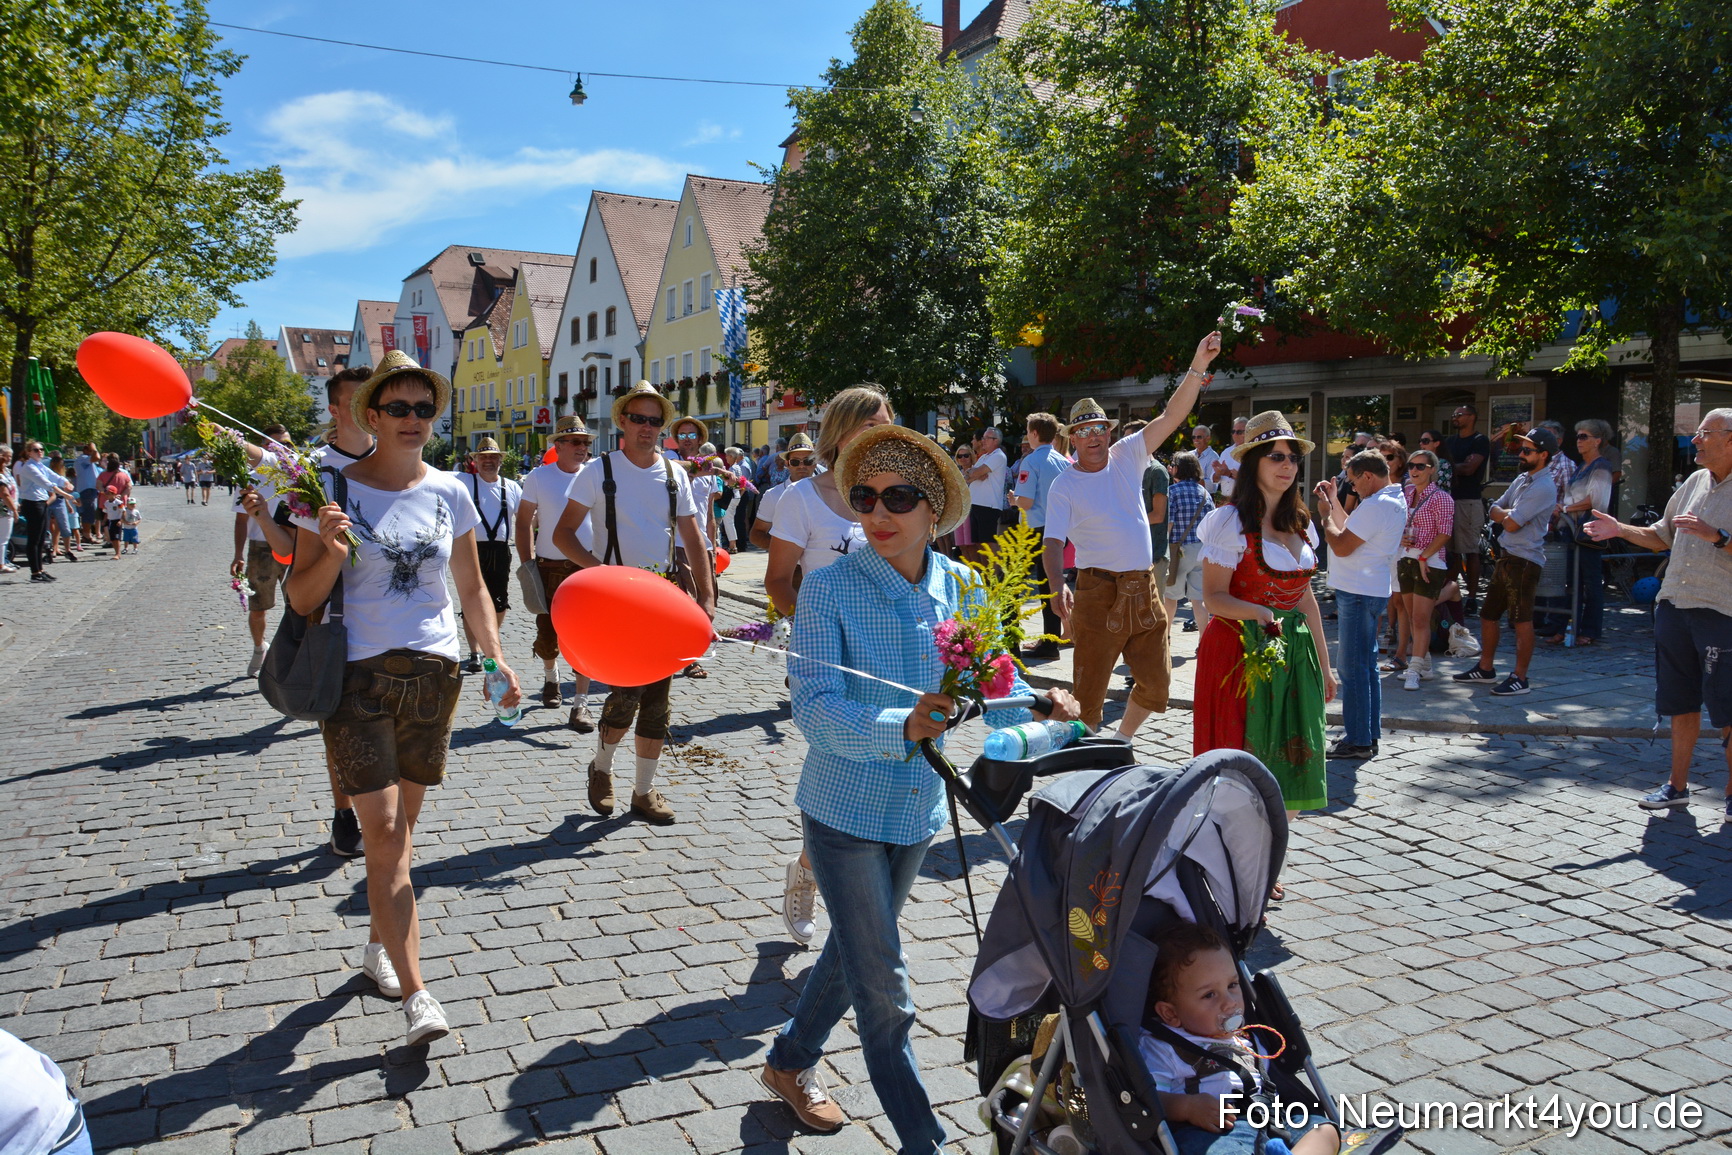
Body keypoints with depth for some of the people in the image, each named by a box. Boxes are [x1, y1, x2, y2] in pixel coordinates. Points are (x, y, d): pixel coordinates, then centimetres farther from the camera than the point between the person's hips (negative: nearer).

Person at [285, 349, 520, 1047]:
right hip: (359, 675, -3)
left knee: (401, 824, 13)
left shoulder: (449, 493, 5)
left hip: (434, 673, 4)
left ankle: (380, 943, 35)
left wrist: (496, 657, 3)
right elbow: (301, 599, -3)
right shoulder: (335, 491, -5)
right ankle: (415, 996, -5)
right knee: (385, 833, -8)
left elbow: (471, 587, 13)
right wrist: (330, 553, -23)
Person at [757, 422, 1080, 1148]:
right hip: (846, 808, -5)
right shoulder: (830, 590, -18)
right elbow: (815, 710, -27)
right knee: (881, 987, 1)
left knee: (854, 952, 24)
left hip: (918, 809, 5)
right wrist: (902, 727, -42)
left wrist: (1039, 703, -22)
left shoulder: (960, 588, -6)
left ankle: (791, 1063, 49)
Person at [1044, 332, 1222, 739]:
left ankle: (1121, 742, 34)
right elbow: (1052, 543, -13)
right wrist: (1057, 586, -32)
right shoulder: (1064, 486, -5)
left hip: (1144, 588, 5)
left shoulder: (1127, 456, 6)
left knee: (1156, 682, 14)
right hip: (1098, 592, -5)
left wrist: (1197, 367, -14)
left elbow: (1173, 415, -1)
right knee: (1089, 690, -2)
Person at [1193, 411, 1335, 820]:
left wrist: (1323, 664, 16)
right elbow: (1214, 597, -13)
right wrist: (1259, 613, -30)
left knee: (1290, 766, 5)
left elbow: (1306, 597, 17)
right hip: (1239, 651, -6)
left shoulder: (1300, 524, 11)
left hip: (1294, 652, 6)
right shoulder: (1231, 520, -9)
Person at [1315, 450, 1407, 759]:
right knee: (1365, 664, 16)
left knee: (1352, 667, -5)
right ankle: (1370, 735, 24)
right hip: (1373, 590, 11)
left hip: (1359, 594, -11)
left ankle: (1358, 740, 0)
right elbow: (1350, 532, 18)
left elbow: (1341, 546, -21)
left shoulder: (1377, 506, -20)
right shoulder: (1395, 500, 14)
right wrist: (1334, 503, 14)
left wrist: (1325, 514, -8)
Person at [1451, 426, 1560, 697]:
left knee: (1522, 620, -4)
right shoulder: (1522, 479, 15)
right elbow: (1494, 511, 14)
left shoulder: (1544, 487, -15)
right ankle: (1485, 668, 27)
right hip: (1507, 557, 10)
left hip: (1525, 560, -10)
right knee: (1488, 615, 15)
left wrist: (1503, 514, 2)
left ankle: (1520, 678, 3)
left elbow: (1511, 524, -19)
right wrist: (1506, 514, -7)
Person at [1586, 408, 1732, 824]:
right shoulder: (1695, 482, 13)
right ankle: (1678, 785, 23)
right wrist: (1620, 530, 10)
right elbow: (1662, 535, 21)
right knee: (1681, 703, 14)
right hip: (1673, 605, 7)